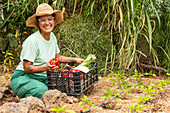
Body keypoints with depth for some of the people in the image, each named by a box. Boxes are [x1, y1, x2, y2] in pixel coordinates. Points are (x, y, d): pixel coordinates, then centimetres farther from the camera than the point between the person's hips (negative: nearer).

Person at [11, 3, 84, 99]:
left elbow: (57, 57, 21)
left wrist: (75, 60, 15)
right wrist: (45, 68, -33)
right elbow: (27, 68, -20)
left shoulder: (52, 36, 5)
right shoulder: (32, 41, -20)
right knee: (43, 92, -35)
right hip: (23, 78, -8)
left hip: (43, 78, 8)